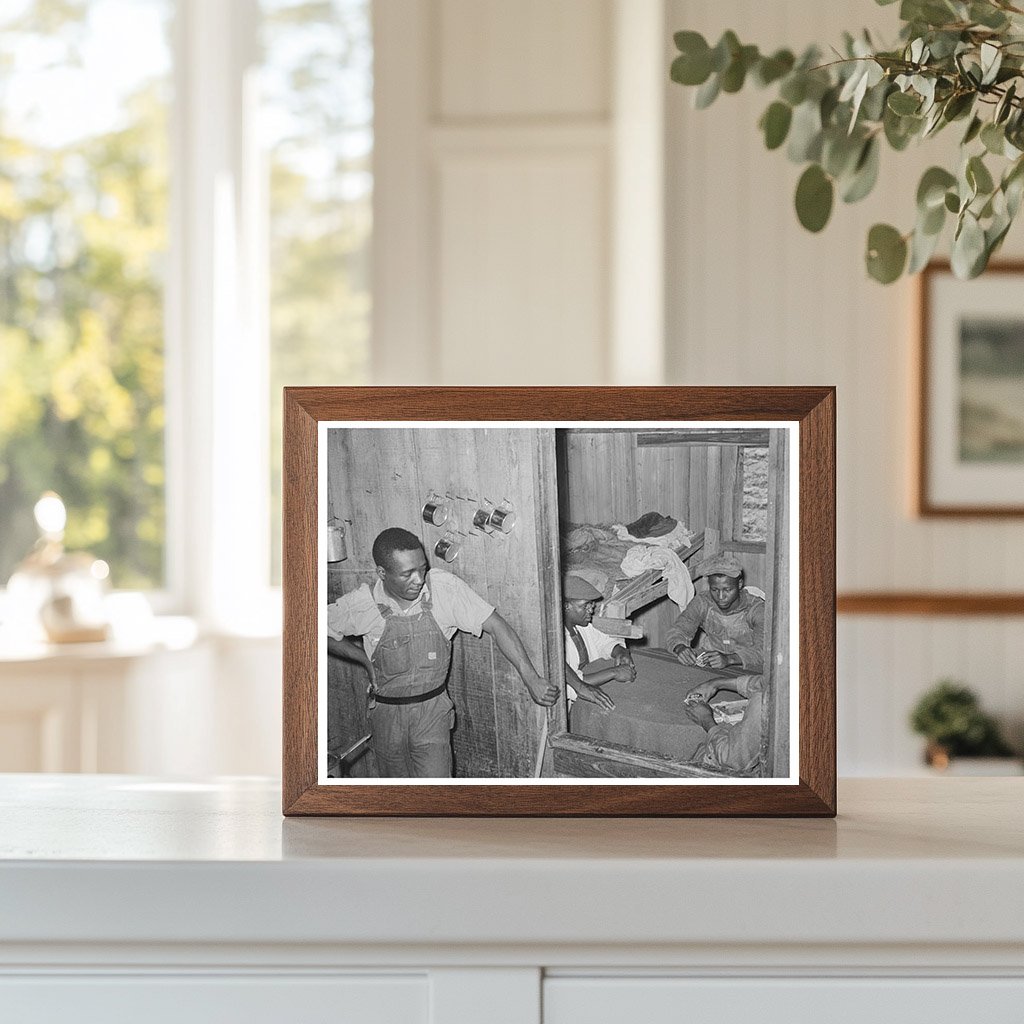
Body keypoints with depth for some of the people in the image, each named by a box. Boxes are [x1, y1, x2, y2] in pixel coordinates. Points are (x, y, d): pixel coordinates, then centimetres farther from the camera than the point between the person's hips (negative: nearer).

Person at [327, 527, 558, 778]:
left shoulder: (444, 587, -18)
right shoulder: (360, 604, -16)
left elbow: (496, 626, -17)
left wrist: (531, 679, -22)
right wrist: (365, 659, -5)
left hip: (433, 711, -1)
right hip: (387, 714, 1)